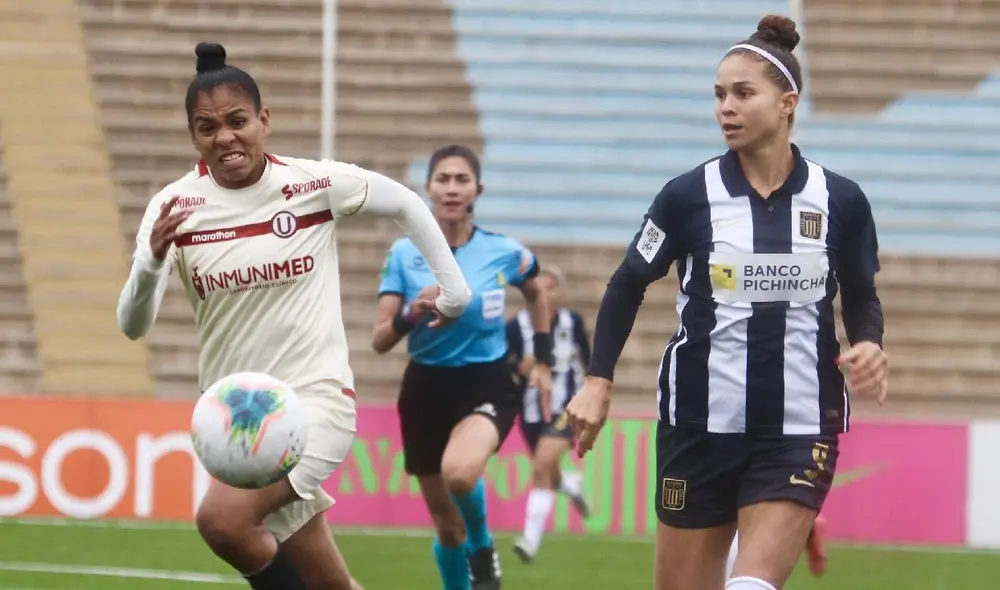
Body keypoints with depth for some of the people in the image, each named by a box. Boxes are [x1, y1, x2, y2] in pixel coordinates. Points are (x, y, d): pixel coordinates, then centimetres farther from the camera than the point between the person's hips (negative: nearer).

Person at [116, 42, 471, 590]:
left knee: (221, 519, -28)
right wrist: (153, 259, -31)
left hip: (315, 398, -4)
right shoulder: (174, 207, -6)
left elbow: (407, 205, 8)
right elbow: (132, 325, -12)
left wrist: (453, 288, 7)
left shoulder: (313, 183, -9)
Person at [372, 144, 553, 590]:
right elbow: (379, 341, -6)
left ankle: (482, 549, -3)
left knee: (459, 470, -34)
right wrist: (413, 315, -25)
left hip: (488, 386, -2)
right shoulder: (405, 253, -5)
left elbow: (537, 295, 18)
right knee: (446, 526, 7)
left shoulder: (504, 252, -6)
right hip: (426, 388, 2)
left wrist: (543, 360, 14)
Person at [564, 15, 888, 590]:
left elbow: (862, 299, 13)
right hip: (700, 427, 1)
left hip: (798, 430, -1)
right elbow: (628, 285, 9)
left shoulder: (840, 200, -1)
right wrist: (598, 382, 2)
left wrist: (868, 345, -8)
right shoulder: (689, 195, -3)